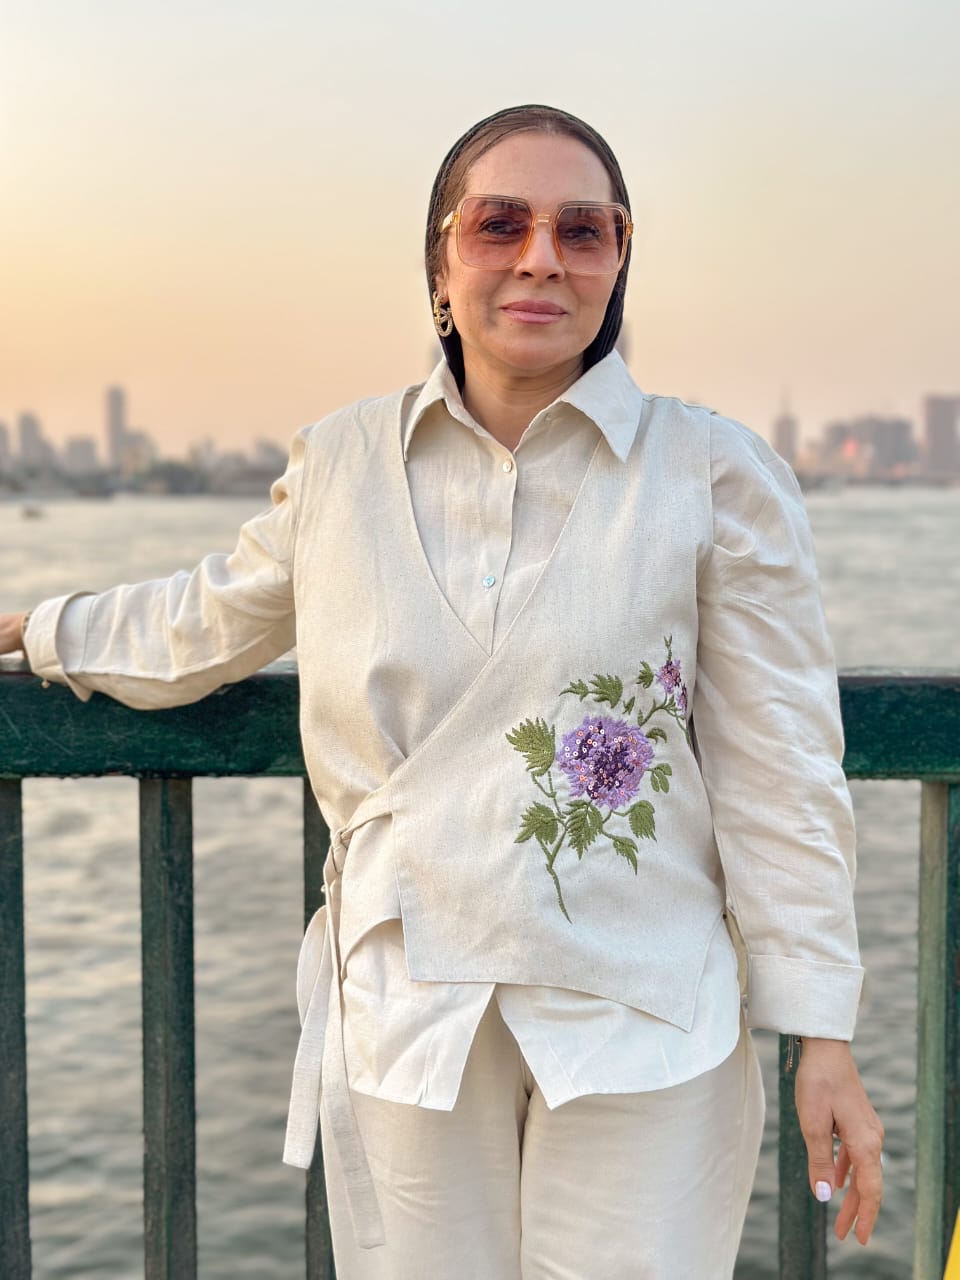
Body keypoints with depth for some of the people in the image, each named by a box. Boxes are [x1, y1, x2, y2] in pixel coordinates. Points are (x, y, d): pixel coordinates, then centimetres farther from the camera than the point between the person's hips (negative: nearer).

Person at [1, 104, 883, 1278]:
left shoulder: (716, 475, -4)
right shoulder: (340, 463, 3)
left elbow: (779, 768, -3)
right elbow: (212, 623, 21)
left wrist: (821, 1037, -4)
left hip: (638, 1026, -2)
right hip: (403, 1015, 2)